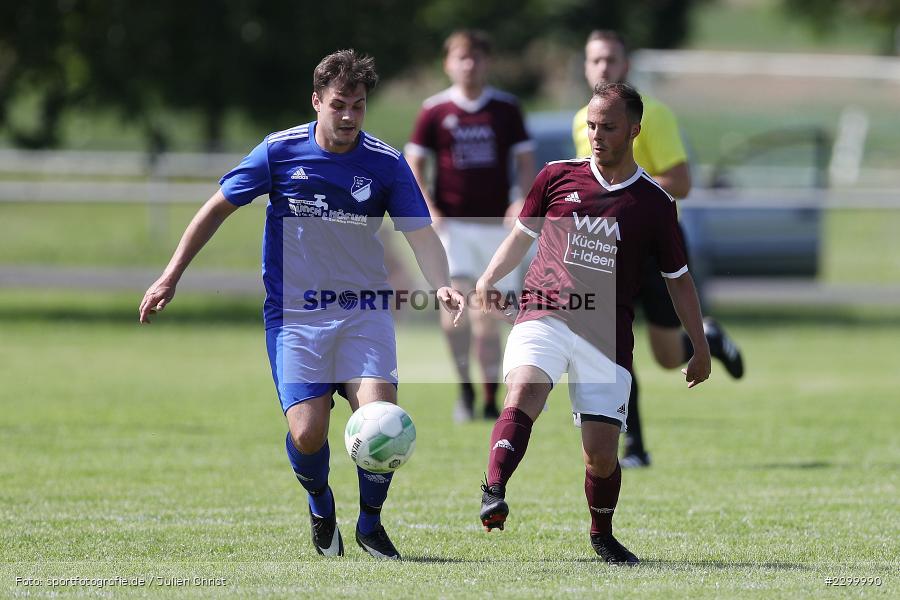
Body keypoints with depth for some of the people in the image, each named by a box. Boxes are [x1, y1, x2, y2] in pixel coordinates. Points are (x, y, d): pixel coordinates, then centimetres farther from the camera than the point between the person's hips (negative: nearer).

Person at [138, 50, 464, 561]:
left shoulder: (387, 163, -3)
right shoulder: (280, 151, -4)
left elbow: (421, 233, -3)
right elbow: (218, 208, 6)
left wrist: (442, 285, -24)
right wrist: (171, 278, 4)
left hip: (364, 312, 1)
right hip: (293, 313, -1)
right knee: (307, 435, -15)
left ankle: (371, 522, 7)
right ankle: (321, 506, 21)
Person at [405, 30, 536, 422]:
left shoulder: (506, 108, 4)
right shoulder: (434, 111, 1)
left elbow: (524, 158, 8)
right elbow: (413, 163, 5)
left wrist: (523, 200, -8)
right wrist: (429, 209, -8)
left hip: (495, 223, 1)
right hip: (452, 224, -1)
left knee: (487, 317, 3)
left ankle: (491, 401, 13)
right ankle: (465, 389, -1)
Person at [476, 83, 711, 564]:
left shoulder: (654, 203, 6)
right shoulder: (557, 176, 9)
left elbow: (678, 278, 15)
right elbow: (523, 233, 23)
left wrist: (700, 349, 14)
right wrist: (490, 276, 8)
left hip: (606, 334, 0)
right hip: (542, 315, 0)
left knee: (601, 454, -4)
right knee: (523, 391, -32)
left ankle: (601, 534, 23)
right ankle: (493, 495, -45)